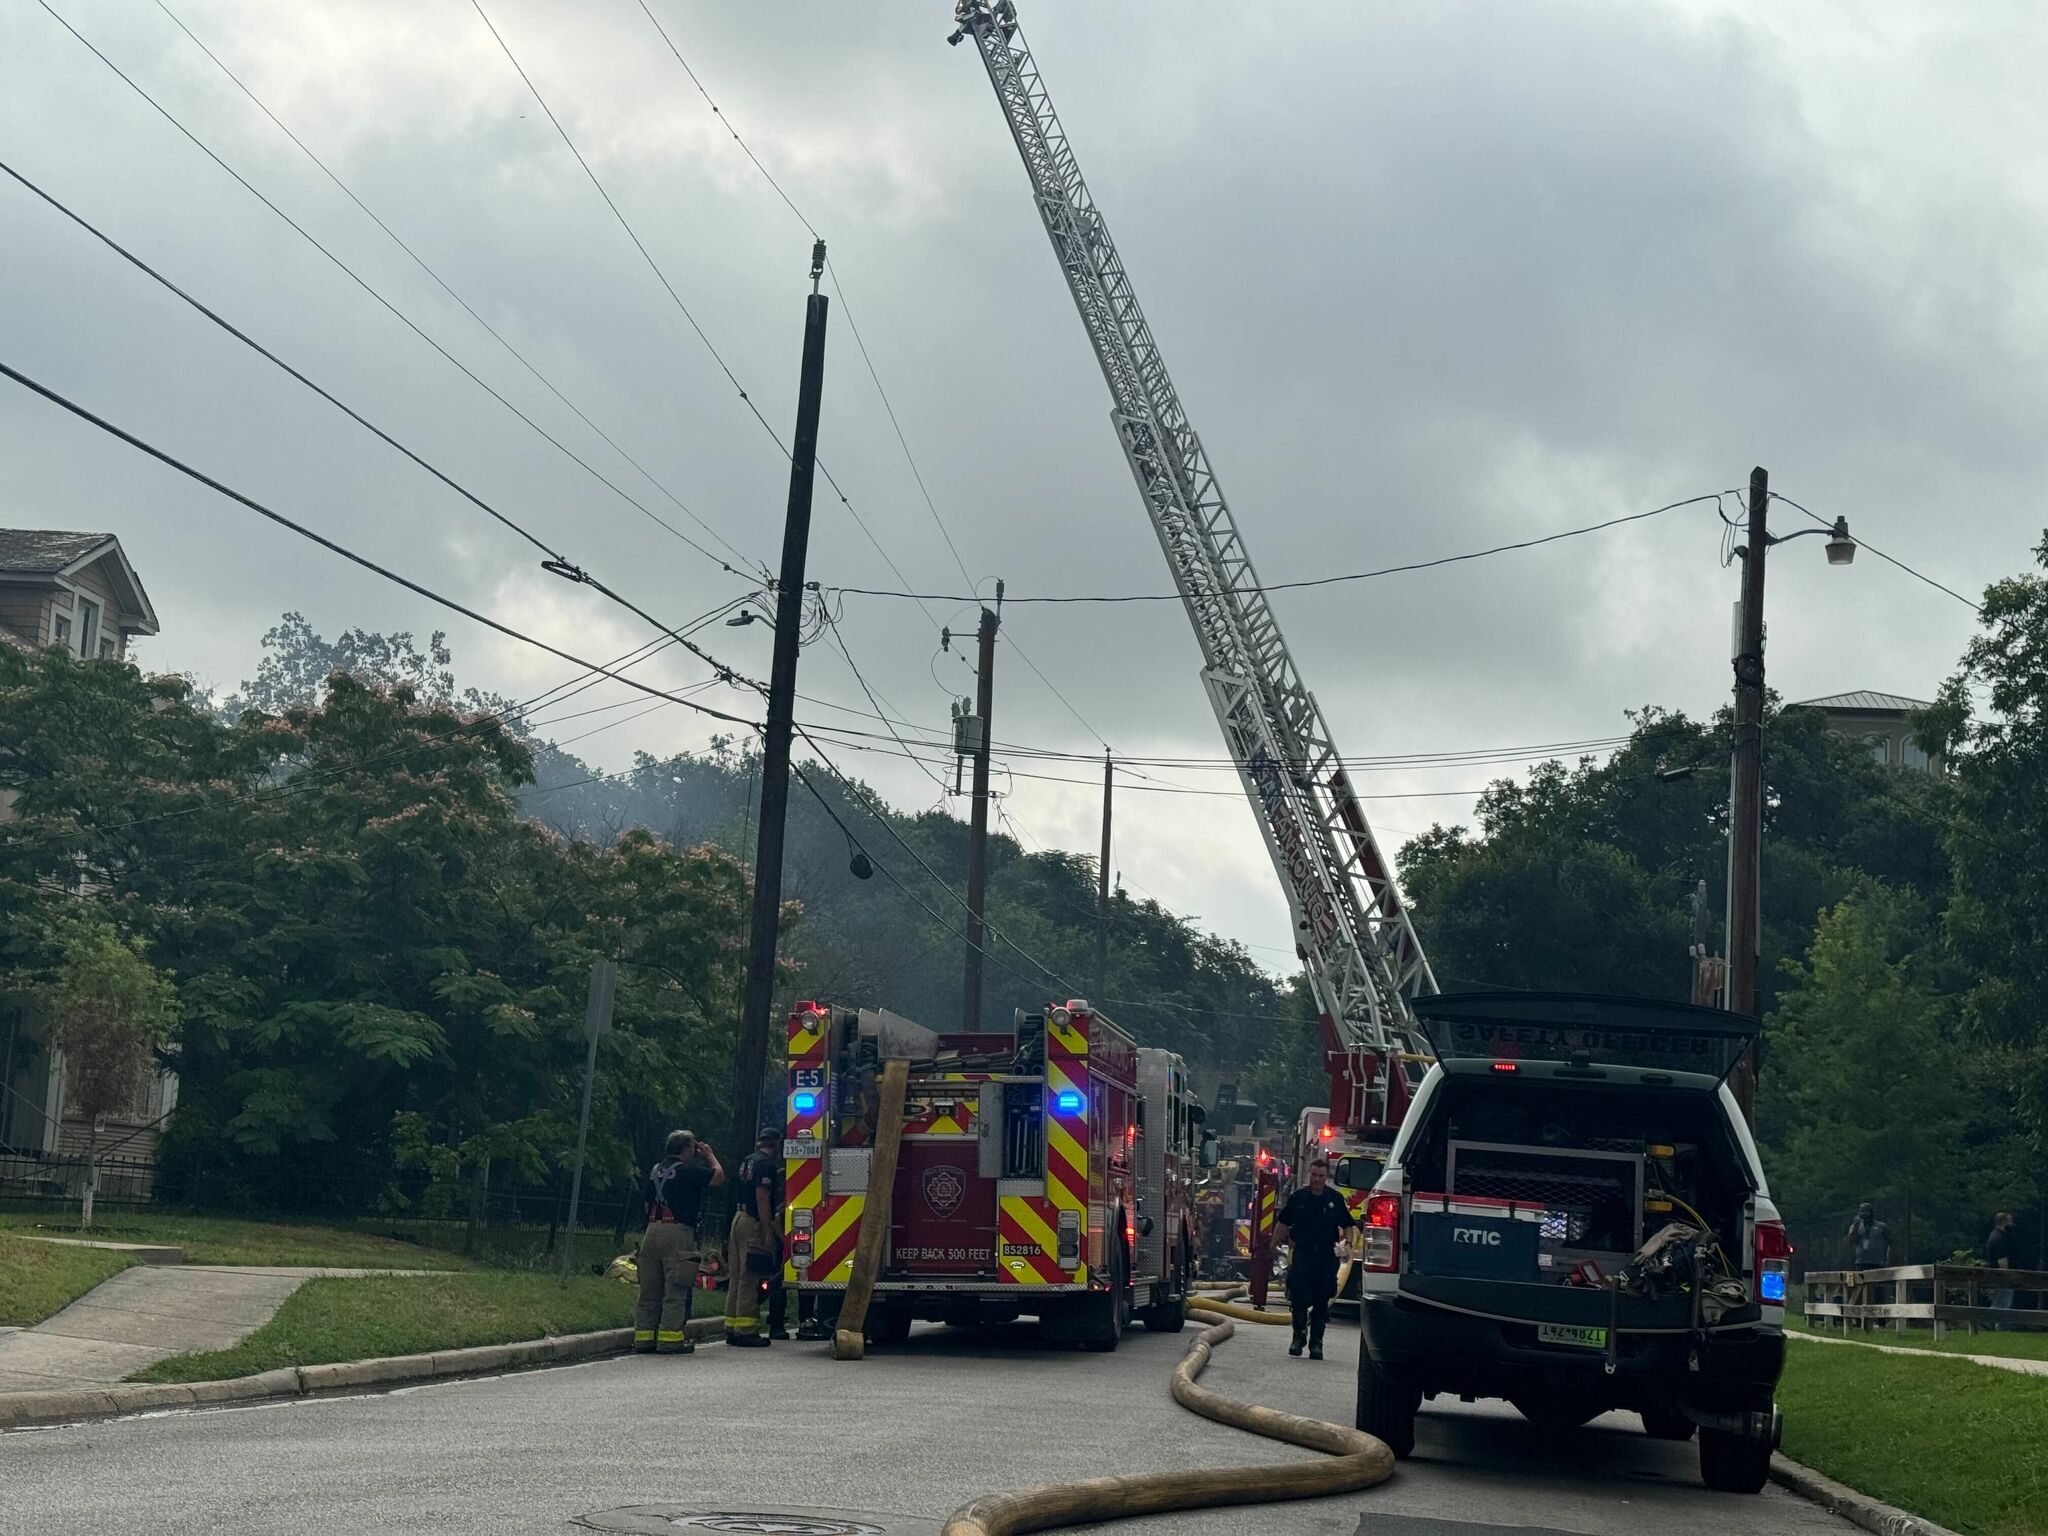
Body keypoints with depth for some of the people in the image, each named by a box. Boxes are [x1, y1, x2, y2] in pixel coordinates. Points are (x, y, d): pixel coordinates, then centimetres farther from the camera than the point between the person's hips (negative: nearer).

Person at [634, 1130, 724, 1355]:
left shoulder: (655, 1170, 15)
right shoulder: (688, 1170, -7)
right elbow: (719, 1177, 2)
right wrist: (710, 1156, 16)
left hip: (653, 1229, 7)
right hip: (678, 1232, -7)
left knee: (650, 1289, 9)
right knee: (676, 1289, -4)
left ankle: (644, 1337, 8)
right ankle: (669, 1338, -8)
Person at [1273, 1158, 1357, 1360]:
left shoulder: (1336, 1199, 4)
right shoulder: (1297, 1197, 5)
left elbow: (1348, 1224, 6)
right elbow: (1283, 1224, 9)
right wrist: (1274, 1244, 5)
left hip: (1326, 1255, 0)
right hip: (1302, 1253, 0)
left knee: (1321, 1301, 3)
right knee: (1298, 1298, -8)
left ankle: (1316, 1342, 10)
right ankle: (1299, 1336, 5)